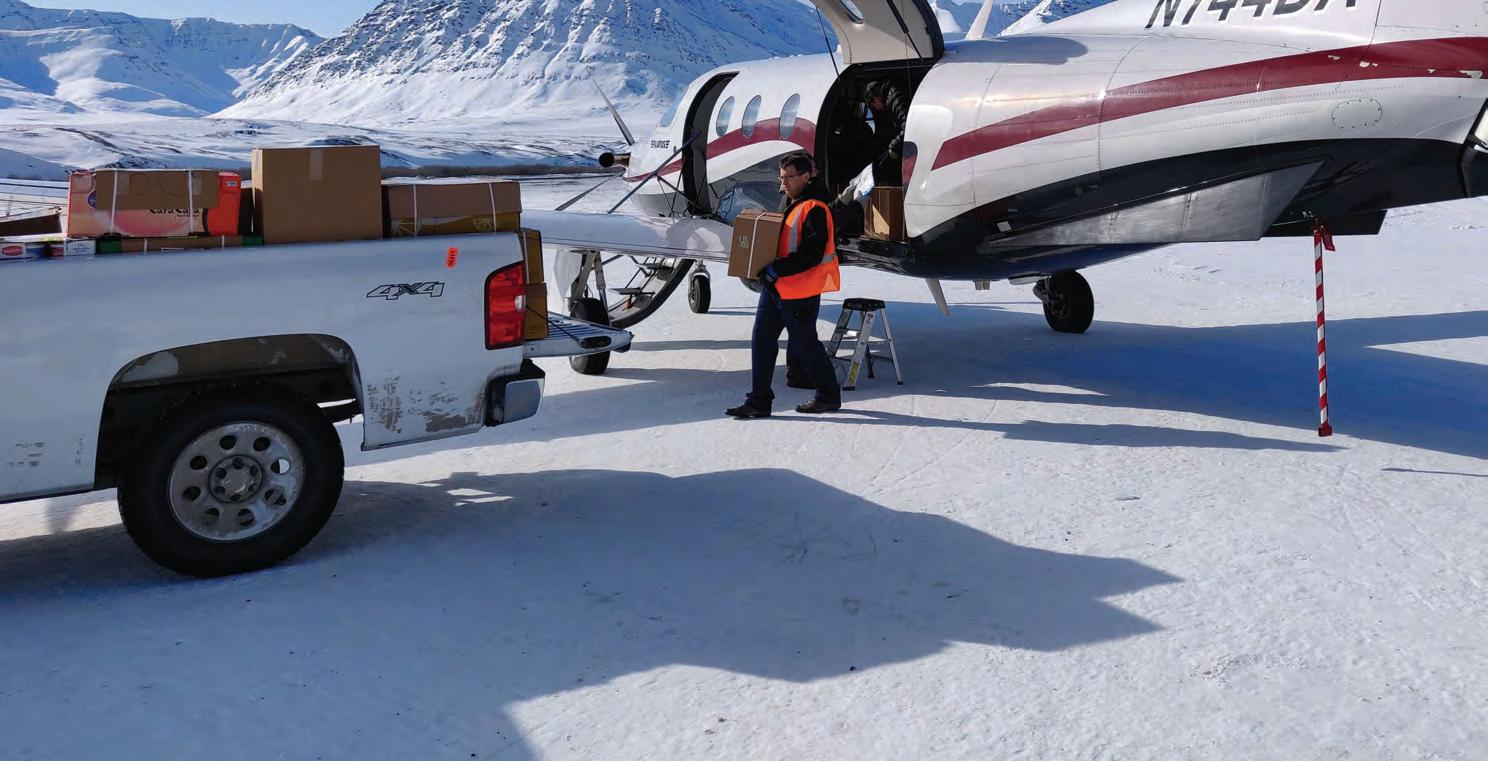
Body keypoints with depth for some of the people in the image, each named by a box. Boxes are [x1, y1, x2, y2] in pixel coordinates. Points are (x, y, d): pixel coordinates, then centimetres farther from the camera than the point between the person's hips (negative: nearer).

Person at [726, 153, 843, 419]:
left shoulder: (814, 209, -15)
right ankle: (759, 401, 9)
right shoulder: (791, 205, 16)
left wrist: (776, 269, -25)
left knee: (803, 344, 2)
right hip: (775, 287, 9)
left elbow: (812, 255, -23)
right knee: (762, 341, 5)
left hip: (800, 292, -9)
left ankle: (829, 396, 20)